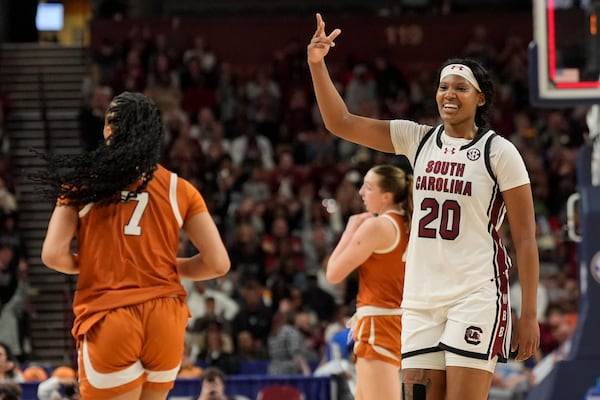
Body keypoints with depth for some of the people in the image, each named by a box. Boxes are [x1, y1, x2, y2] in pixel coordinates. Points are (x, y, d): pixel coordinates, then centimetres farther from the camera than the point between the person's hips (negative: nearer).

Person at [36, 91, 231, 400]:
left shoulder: (82, 184, 0)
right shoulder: (179, 190, 4)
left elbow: (53, 255, -8)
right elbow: (218, 263, 0)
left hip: (109, 319, -3)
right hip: (166, 317, 3)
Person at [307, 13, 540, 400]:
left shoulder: (499, 152, -4)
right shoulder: (418, 139, 10)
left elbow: (526, 239, -4)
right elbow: (341, 122, 8)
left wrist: (529, 314, -8)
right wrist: (317, 64, -6)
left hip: (476, 296, -5)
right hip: (421, 297, 5)